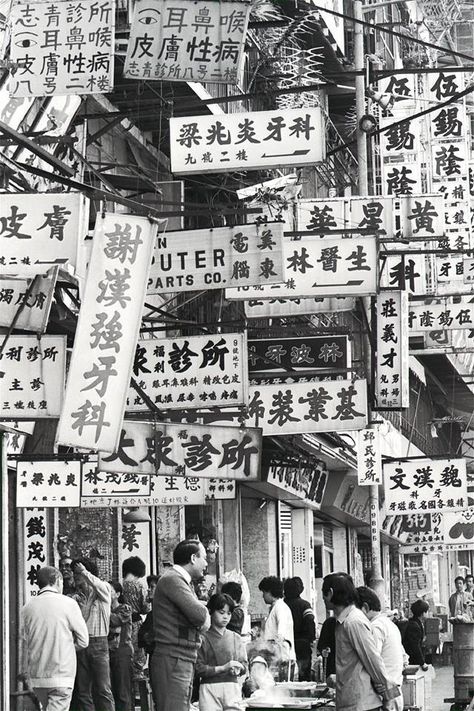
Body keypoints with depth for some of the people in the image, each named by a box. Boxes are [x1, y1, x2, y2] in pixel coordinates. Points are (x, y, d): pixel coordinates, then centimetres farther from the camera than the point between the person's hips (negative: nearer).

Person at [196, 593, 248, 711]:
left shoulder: (235, 638, 13)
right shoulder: (204, 638, 0)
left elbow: (244, 665, 13)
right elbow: (199, 669, -6)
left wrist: (237, 669, -9)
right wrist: (222, 668, -13)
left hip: (232, 687, 3)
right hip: (209, 688, -3)